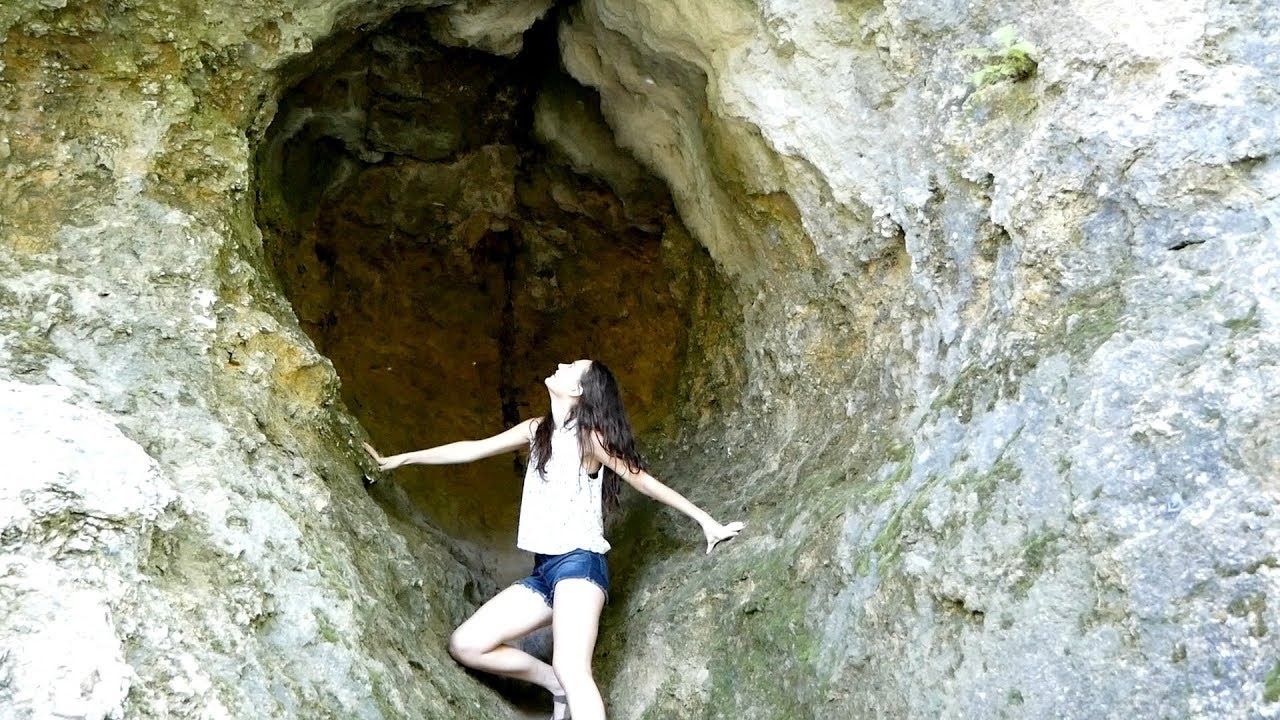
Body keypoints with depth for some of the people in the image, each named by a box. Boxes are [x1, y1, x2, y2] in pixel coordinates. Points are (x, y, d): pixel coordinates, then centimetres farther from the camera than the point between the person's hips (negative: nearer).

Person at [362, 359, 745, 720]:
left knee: (570, 667, -27)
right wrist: (399, 460, 20)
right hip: (545, 571, 8)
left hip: (579, 562, -8)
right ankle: (558, 685, 10)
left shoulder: (588, 436, -4)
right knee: (465, 645, 0)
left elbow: (643, 480, -1)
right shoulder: (538, 430, 15)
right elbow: (474, 449, 19)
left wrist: (706, 521, -1)